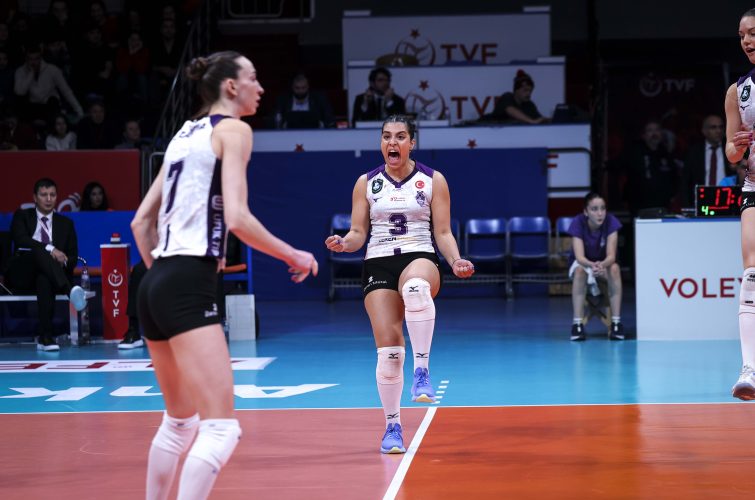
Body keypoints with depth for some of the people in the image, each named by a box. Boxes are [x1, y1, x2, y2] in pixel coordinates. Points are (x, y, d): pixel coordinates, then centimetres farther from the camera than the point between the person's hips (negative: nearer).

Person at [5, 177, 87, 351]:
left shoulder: (65, 223, 20)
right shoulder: (22, 216, 13)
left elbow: (73, 256, 13)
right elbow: (20, 239, -10)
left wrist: (63, 261, -13)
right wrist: (49, 249, -24)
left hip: (46, 275, 1)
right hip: (21, 275, -1)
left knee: (44, 280, -39)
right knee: (39, 252, -35)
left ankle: (45, 336, -47)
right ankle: (71, 291, -56)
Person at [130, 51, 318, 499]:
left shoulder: (186, 134, 21)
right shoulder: (233, 129, -3)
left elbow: (141, 221, 21)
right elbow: (237, 218, -15)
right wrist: (295, 256, -3)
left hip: (156, 284, 9)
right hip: (189, 286, -9)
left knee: (181, 421, 22)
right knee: (221, 428, -14)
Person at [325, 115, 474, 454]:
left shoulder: (433, 180, 6)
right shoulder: (366, 183, 10)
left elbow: (443, 233, 6)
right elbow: (358, 233, 10)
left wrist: (456, 261, -12)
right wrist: (343, 243, -13)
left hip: (420, 258, -2)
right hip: (378, 266, 2)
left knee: (415, 288, -42)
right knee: (389, 351, -9)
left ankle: (422, 369, -36)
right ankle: (392, 426, 7)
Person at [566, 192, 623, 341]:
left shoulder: (611, 222, -23)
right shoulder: (577, 223, -24)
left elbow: (611, 256, -28)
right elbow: (579, 257, -32)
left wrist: (602, 265, -53)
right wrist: (593, 265, -55)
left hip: (604, 264, 1)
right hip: (583, 263, -1)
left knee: (614, 268, -34)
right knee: (580, 271, -37)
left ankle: (616, 322, -30)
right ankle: (577, 324, -33)